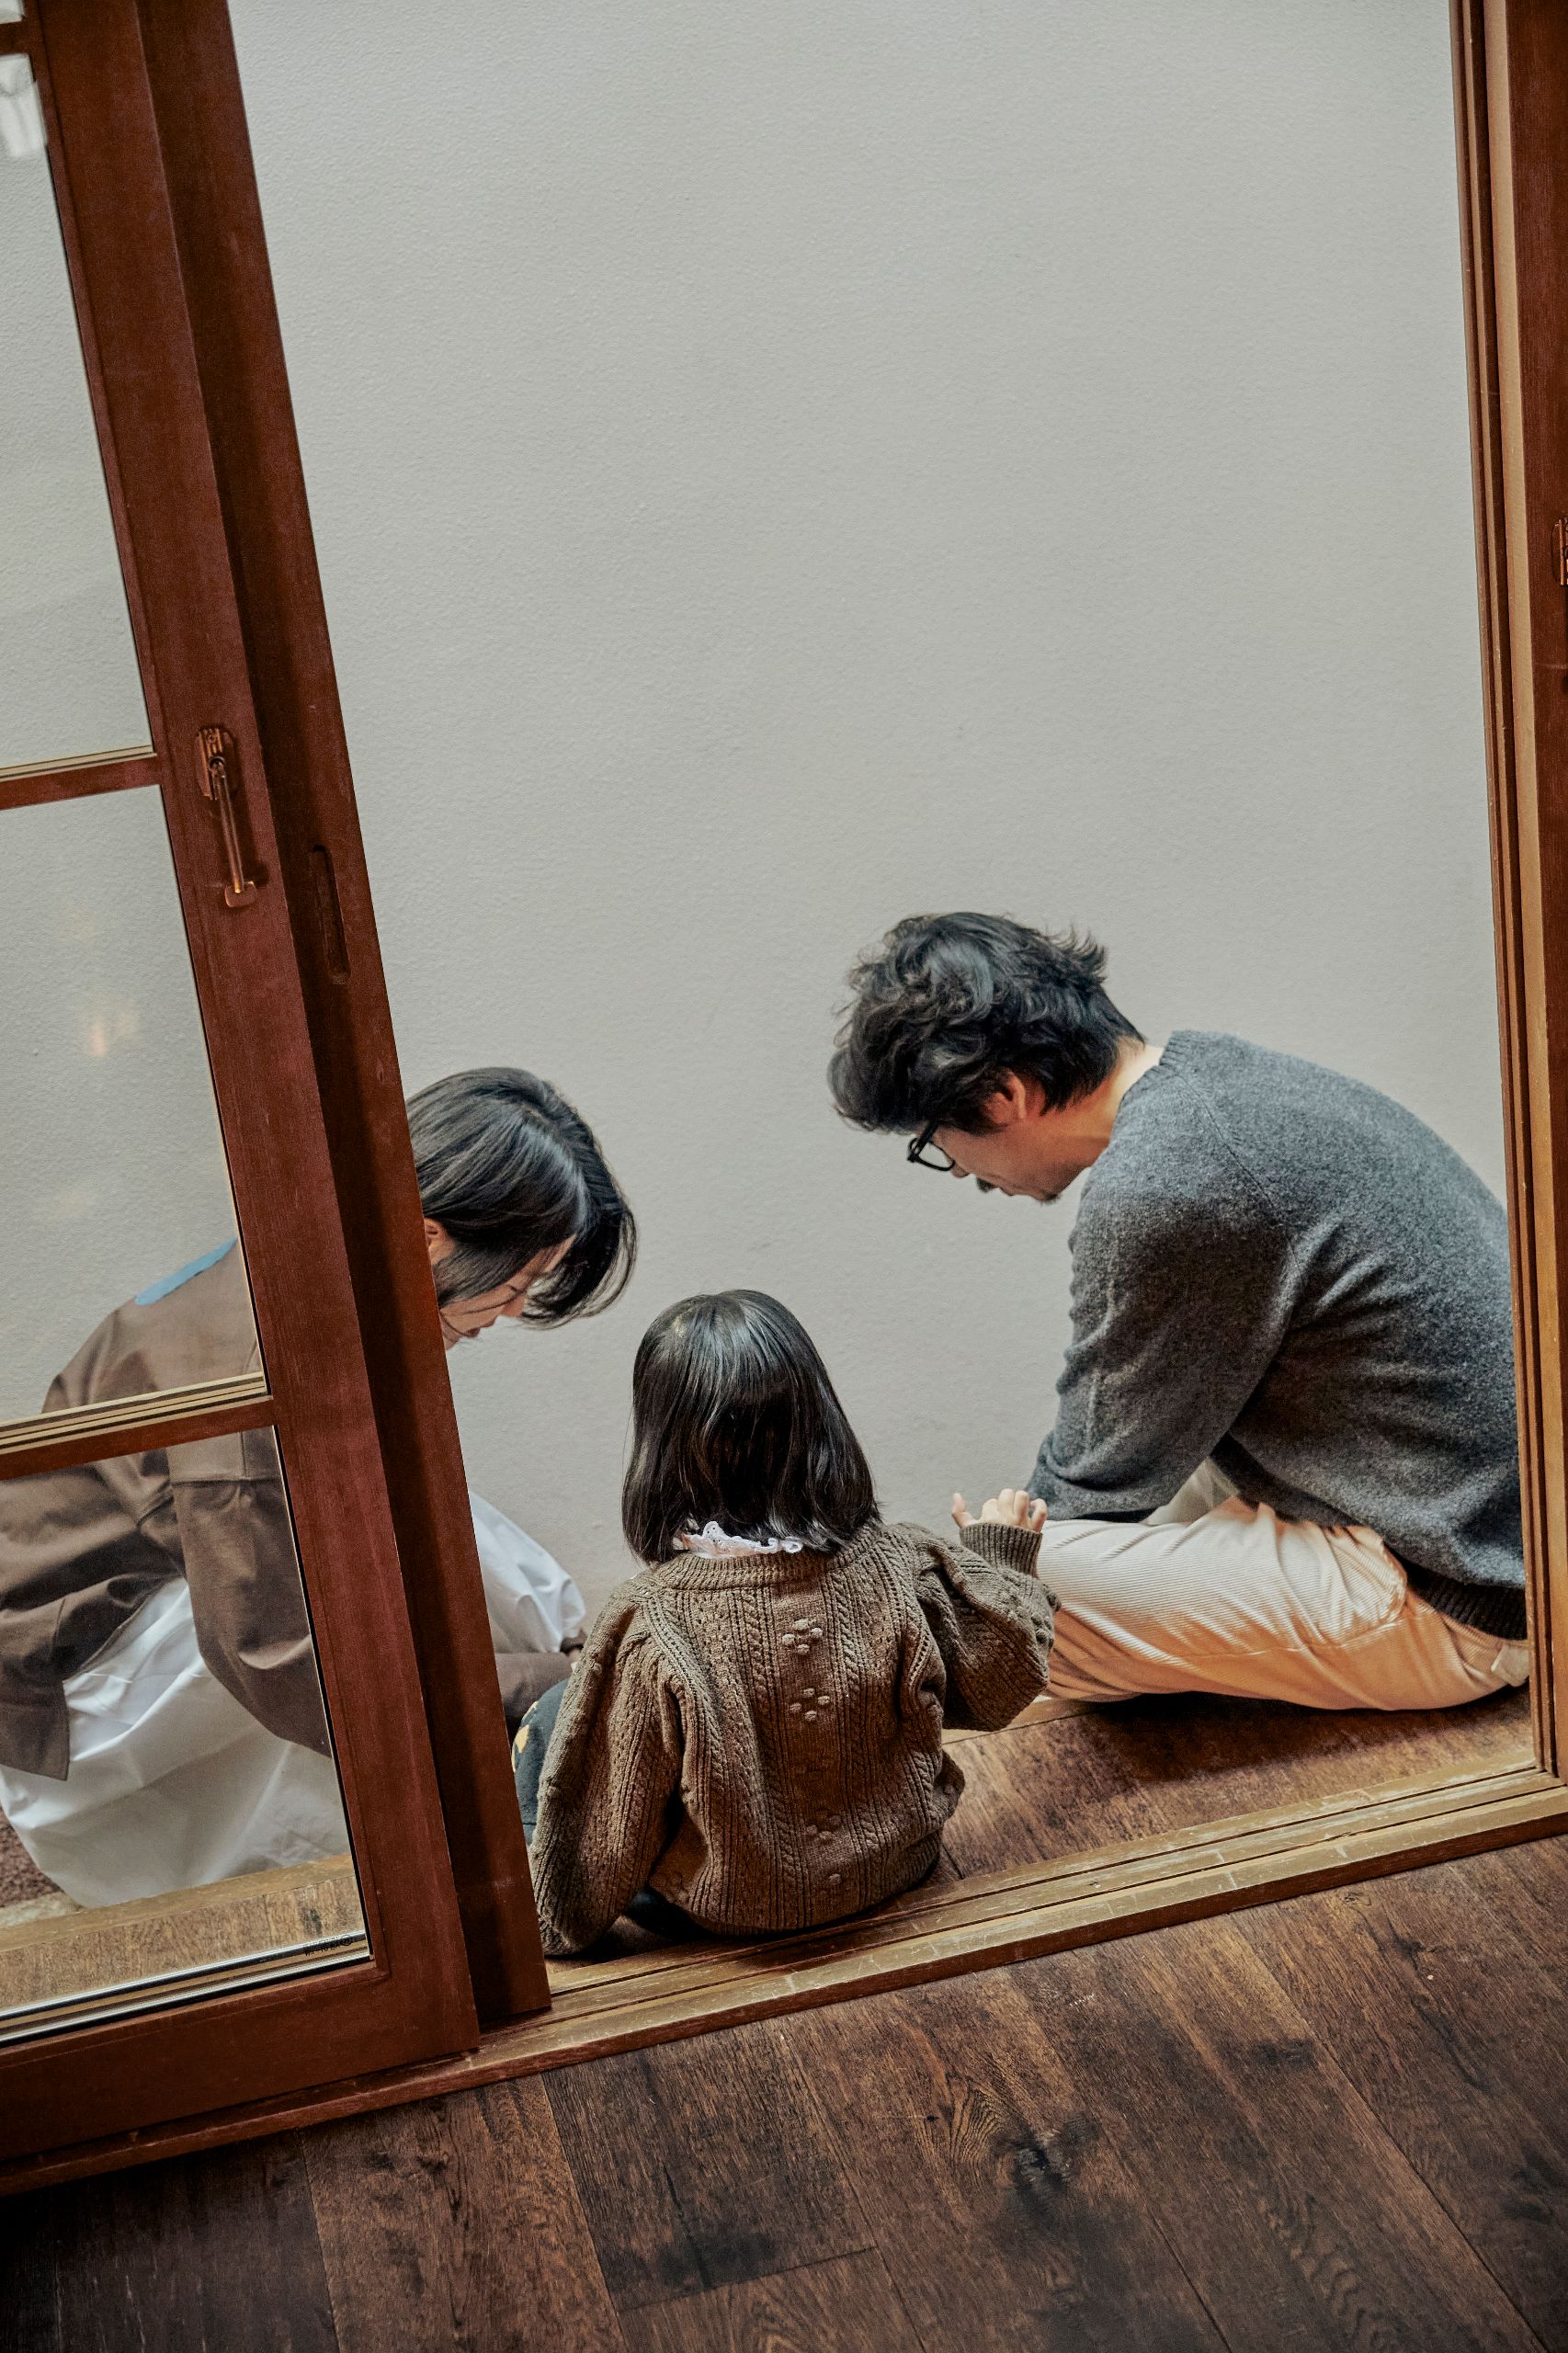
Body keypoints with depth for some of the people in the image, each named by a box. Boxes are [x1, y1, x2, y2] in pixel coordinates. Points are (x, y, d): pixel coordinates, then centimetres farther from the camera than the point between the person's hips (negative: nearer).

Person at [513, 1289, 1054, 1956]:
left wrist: (560, 1918, 2)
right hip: (897, 1869, 4)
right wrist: (1002, 1559, 10)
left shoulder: (647, 1625, -29)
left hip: (724, 1911, -3)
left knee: (549, 1721, 17)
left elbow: (612, 1823, -18)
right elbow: (995, 1690, -5)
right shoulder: (901, 1570, -23)